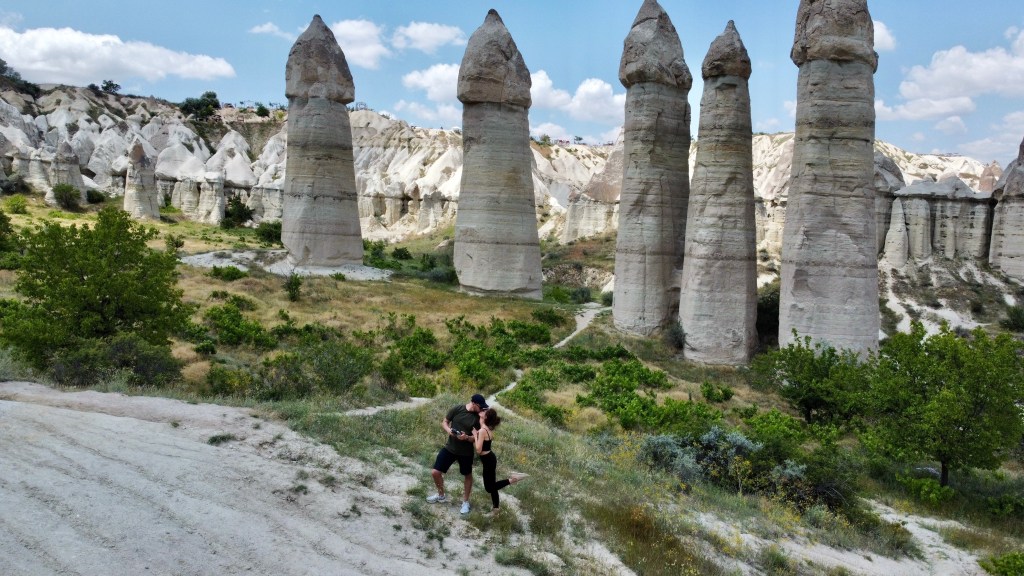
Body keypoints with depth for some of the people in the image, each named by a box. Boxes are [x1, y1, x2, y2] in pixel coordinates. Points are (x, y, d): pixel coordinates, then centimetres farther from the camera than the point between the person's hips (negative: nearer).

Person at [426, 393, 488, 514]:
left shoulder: (478, 418, -13)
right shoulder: (457, 409, -11)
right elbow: (444, 422, -1)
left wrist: (467, 437, -30)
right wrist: (448, 430, -22)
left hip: (466, 452, -1)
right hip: (450, 448, 1)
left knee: (467, 476, 15)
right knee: (435, 472, 2)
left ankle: (465, 501, 36)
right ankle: (441, 495, 29)